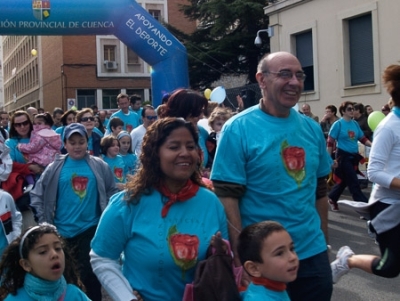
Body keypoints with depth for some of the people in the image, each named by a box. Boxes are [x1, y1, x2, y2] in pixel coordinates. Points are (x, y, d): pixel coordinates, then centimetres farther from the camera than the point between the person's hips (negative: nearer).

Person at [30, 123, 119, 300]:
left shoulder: (99, 166, -1)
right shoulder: (55, 168, -1)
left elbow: (112, 192, 7)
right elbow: (36, 196, 3)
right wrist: (44, 222, -2)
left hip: (91, 229, -1)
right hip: (62, 231, 1)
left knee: (89, 275, 3)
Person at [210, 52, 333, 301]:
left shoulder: (312, 129, 5)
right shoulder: (238, 129, -12)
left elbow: (320, 190, 12)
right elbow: (227, 197, -14)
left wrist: (323, 241, 10)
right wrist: (241, 259, -16)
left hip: (313, 255, 5)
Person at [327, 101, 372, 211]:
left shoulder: (355, 123, 6)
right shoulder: (338, 124, -10)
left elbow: (363, 138, 9)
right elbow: (330, 142, -9)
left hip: (354, 156, 6)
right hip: (343, 156, -6)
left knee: (344, 181, 15)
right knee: (354, 183, -4)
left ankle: (331, 199, 34)